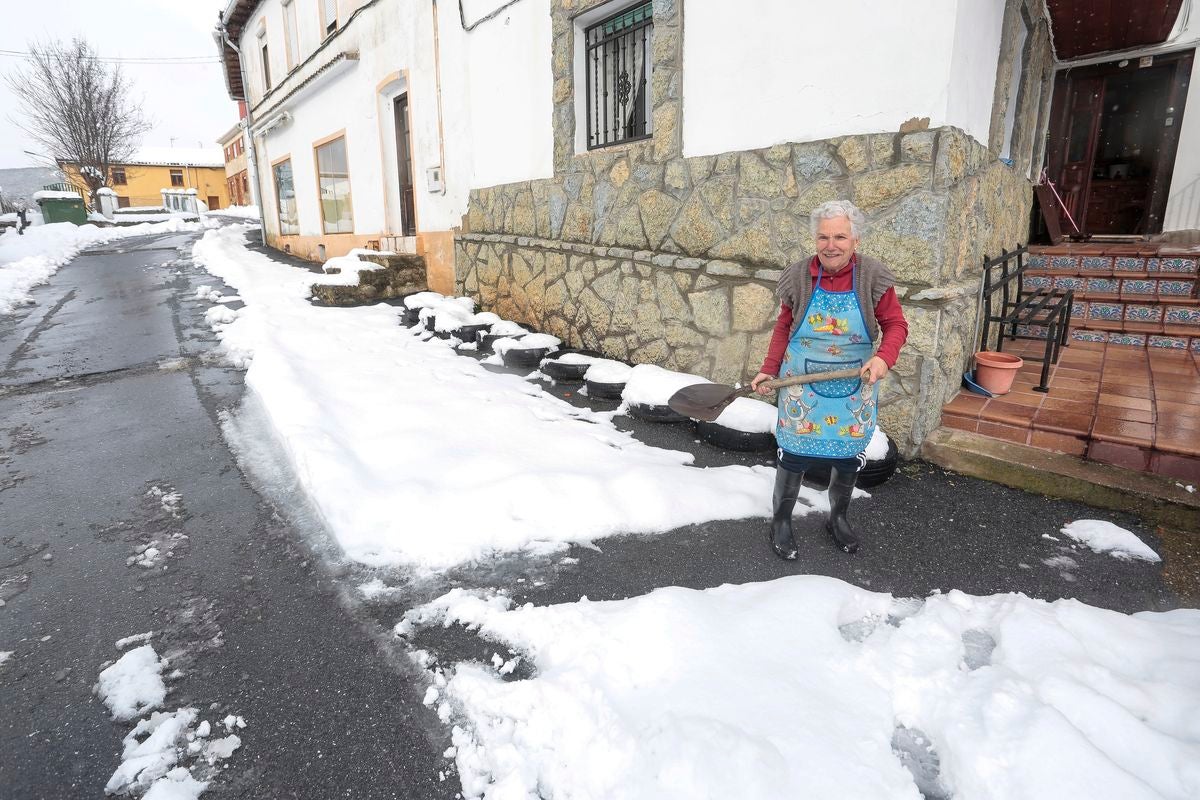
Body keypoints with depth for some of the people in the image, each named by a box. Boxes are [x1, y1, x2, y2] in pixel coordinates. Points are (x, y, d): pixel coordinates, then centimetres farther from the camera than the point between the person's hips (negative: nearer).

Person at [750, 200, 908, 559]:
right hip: (802, 387, -1)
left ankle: (838, 517, 38)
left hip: (854, 390, 1)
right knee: (795, 455, 4)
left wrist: (883, 357, -25)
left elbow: (896, 325, -6)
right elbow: (784, 327, 3)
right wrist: (769, 370, -5)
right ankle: (780, 520, 25)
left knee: (849, 456, 14)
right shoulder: (799, 276, -8)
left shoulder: (873, 276, -9)